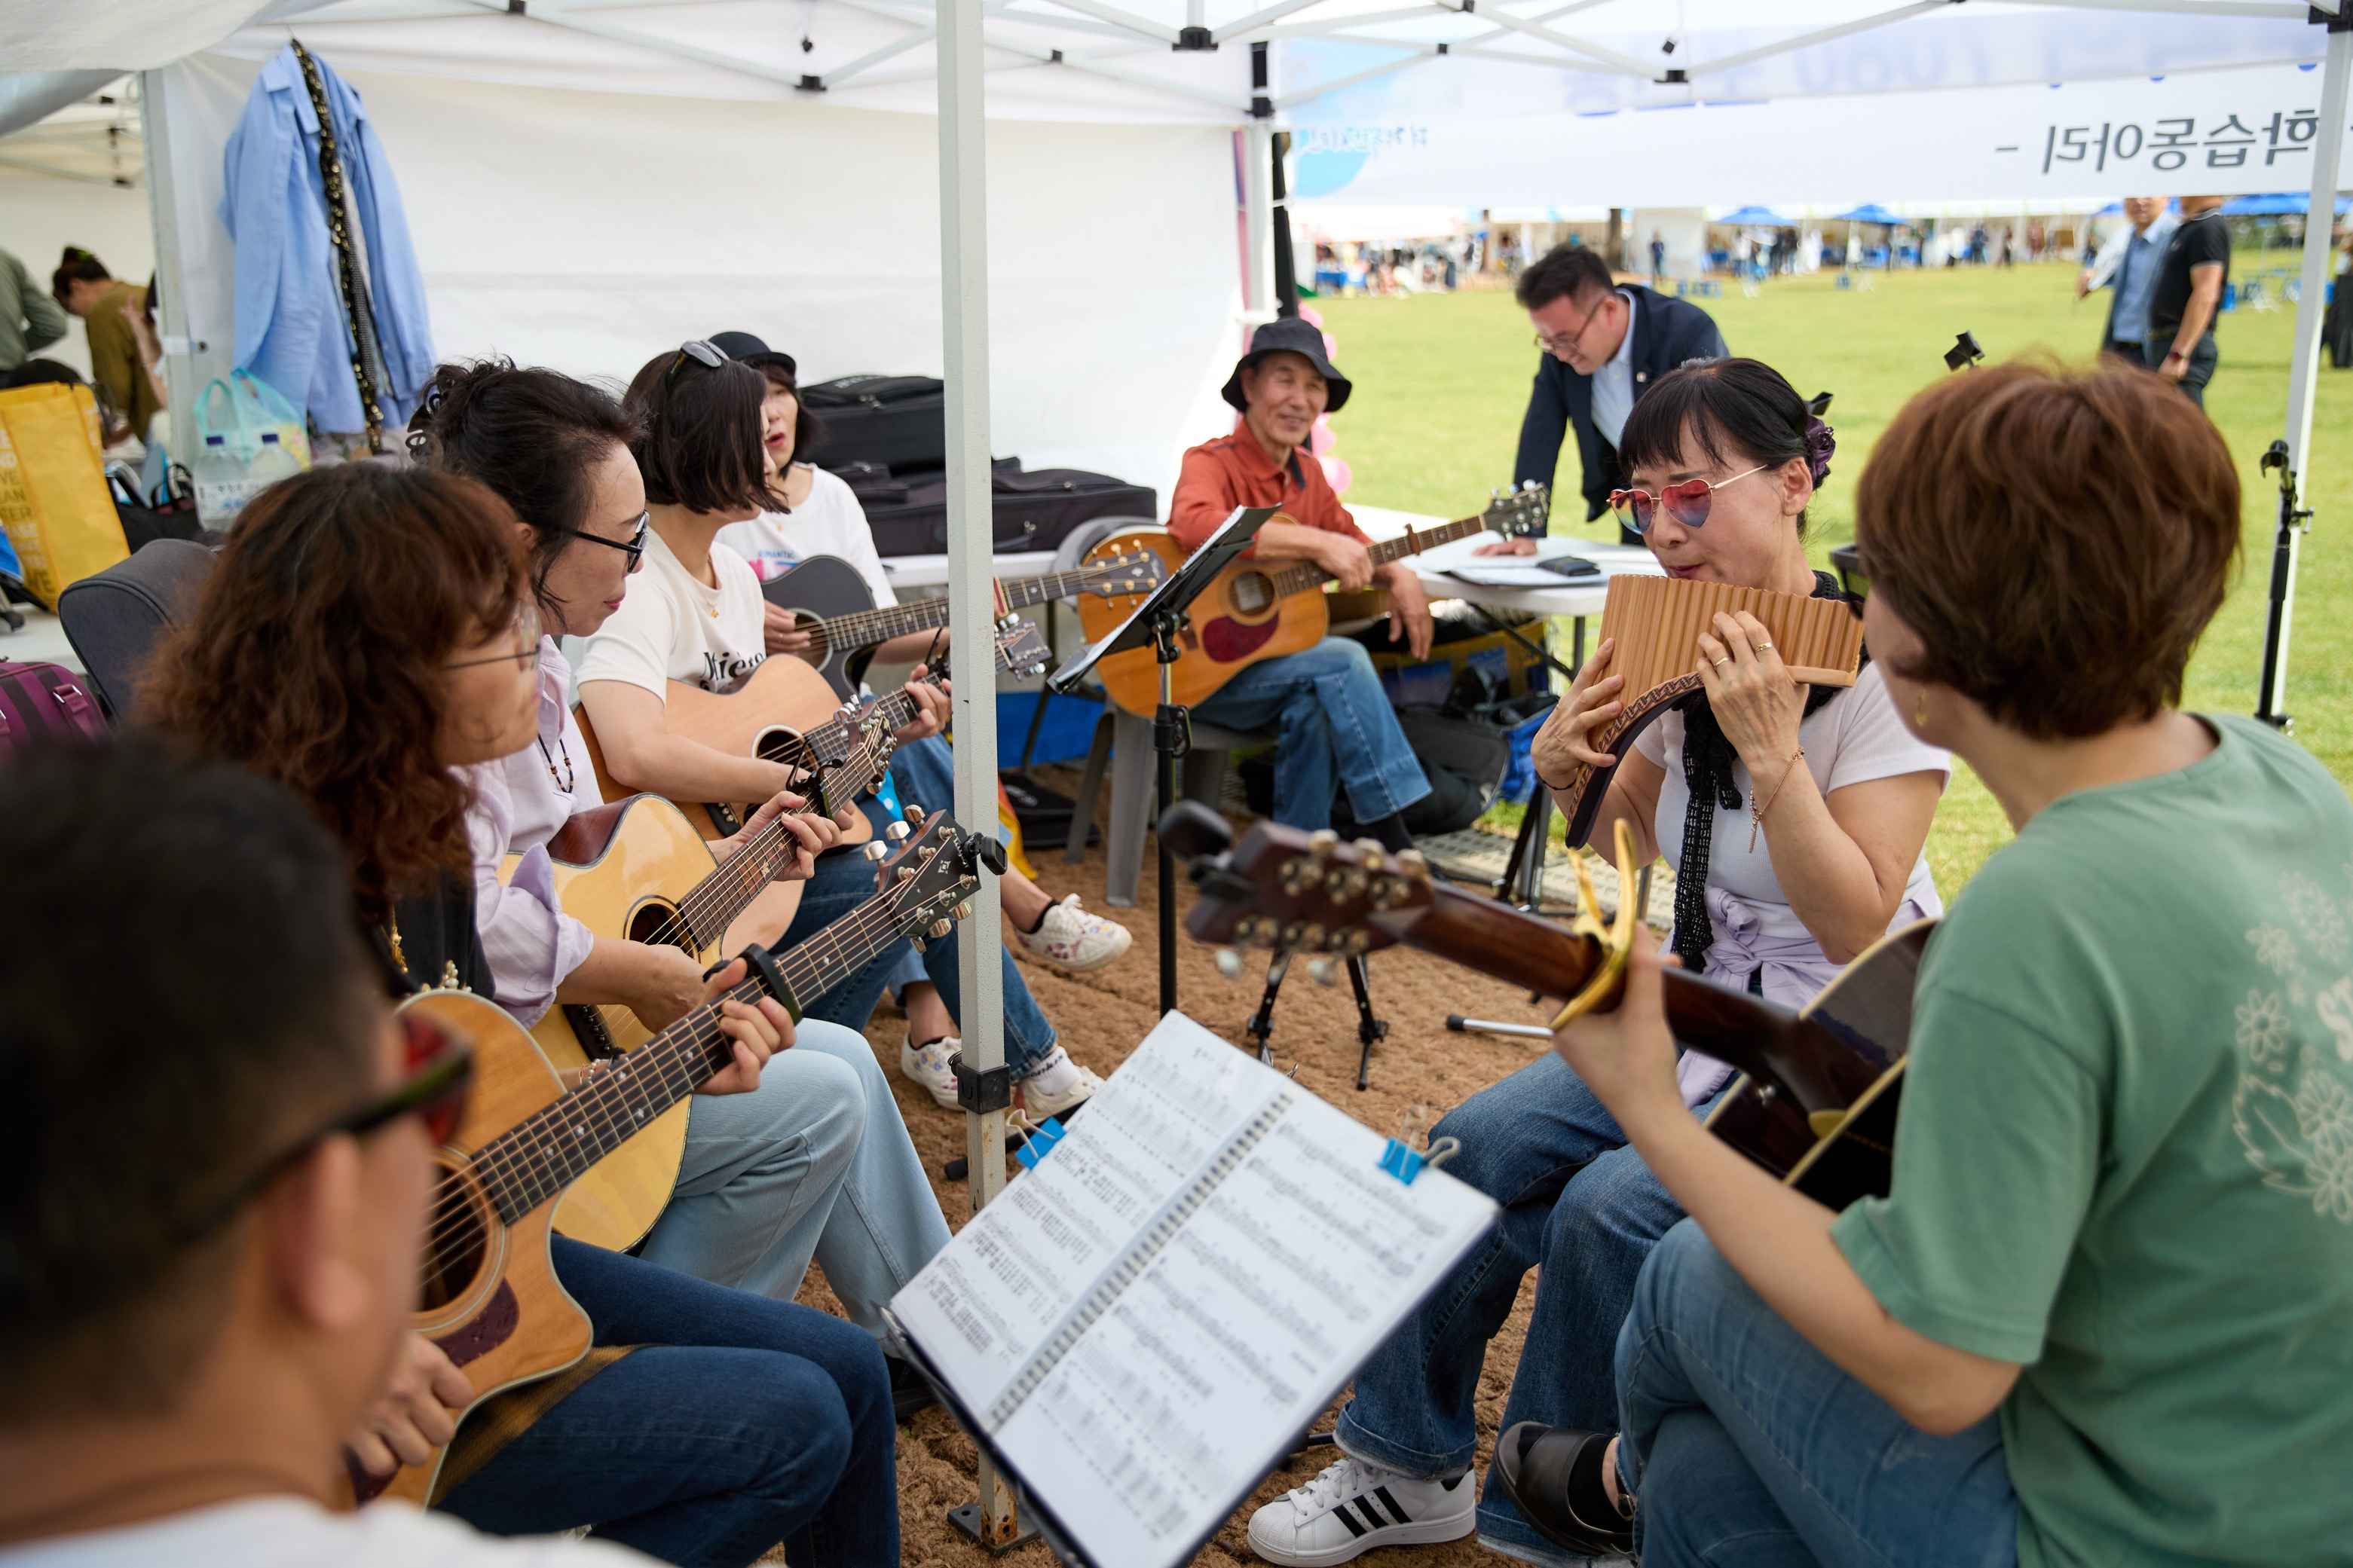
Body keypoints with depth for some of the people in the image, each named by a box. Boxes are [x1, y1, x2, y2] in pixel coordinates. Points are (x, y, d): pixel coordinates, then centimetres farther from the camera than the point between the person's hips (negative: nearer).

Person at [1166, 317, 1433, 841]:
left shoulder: (1306, 473, 10)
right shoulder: (1212, 463, -13)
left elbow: (1351, 539, 23)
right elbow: (1195, 523, -35)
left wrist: (1398, 575, 0)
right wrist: (1315, 543, -36)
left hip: (1274, 656, 7)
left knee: (1317, 704, -23)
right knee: (1342, 660, -23)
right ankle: (1391, 844, -18)